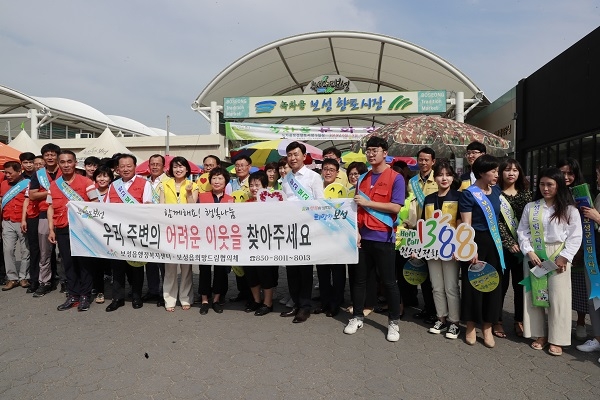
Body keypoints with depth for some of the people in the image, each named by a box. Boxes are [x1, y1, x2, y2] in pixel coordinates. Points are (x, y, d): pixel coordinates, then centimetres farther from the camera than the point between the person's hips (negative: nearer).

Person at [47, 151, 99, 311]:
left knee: (84, 262, 3)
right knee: (68, 263, 9)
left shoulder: (86, 182, -3)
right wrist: (51, 230, 4)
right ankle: (73, 296, 19)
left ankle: (85, 296, 12)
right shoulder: (53, 185, 9)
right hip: (62, 230, 4)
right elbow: (51, 208, 11)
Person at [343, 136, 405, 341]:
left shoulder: (396, 178, -4)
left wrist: (367, 202, -14)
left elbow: (395, 207, -13)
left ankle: (393, 322, 18)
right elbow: (357, 207, 12)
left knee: (389, 281, 4)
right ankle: (357, 317, 25)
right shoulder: (363, 179, 12)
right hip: (363, 236, 5)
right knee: (360, 279, 12)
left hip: (383, 237, -5)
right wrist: (356, 231, 0)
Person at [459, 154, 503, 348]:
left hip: (494, 242, 6)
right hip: (475, 241, -6)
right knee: (472, 284, 3)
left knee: (493, 284, 8)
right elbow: (466, 225, -12)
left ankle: (488, 328, 21)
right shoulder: (468, 194, -9)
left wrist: (501, 241, 17)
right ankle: (470, 327, 18)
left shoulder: (496, 190, 9)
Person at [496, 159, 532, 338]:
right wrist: (510, 243, -14)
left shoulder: (525, 194, 9)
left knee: (520, 284, 9)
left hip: (522, 246, 4)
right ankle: (497, 321, 14)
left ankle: (519, 321, 22)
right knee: (501, 284, 2)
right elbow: (497, 222, -8)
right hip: (502, 246, -3)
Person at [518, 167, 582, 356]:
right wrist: (529, 252, -8)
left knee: (558, 297, 0)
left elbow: (575, 236, -3)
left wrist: (564, 257, -12)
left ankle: (556, 339, 12)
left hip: (558, 258, -2)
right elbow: (522, 232, 4)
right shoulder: (530, 207, 5)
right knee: (534, 296, 8)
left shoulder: (569, 210, 0)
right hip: (534, 257, 2)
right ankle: (540, 334, 21)